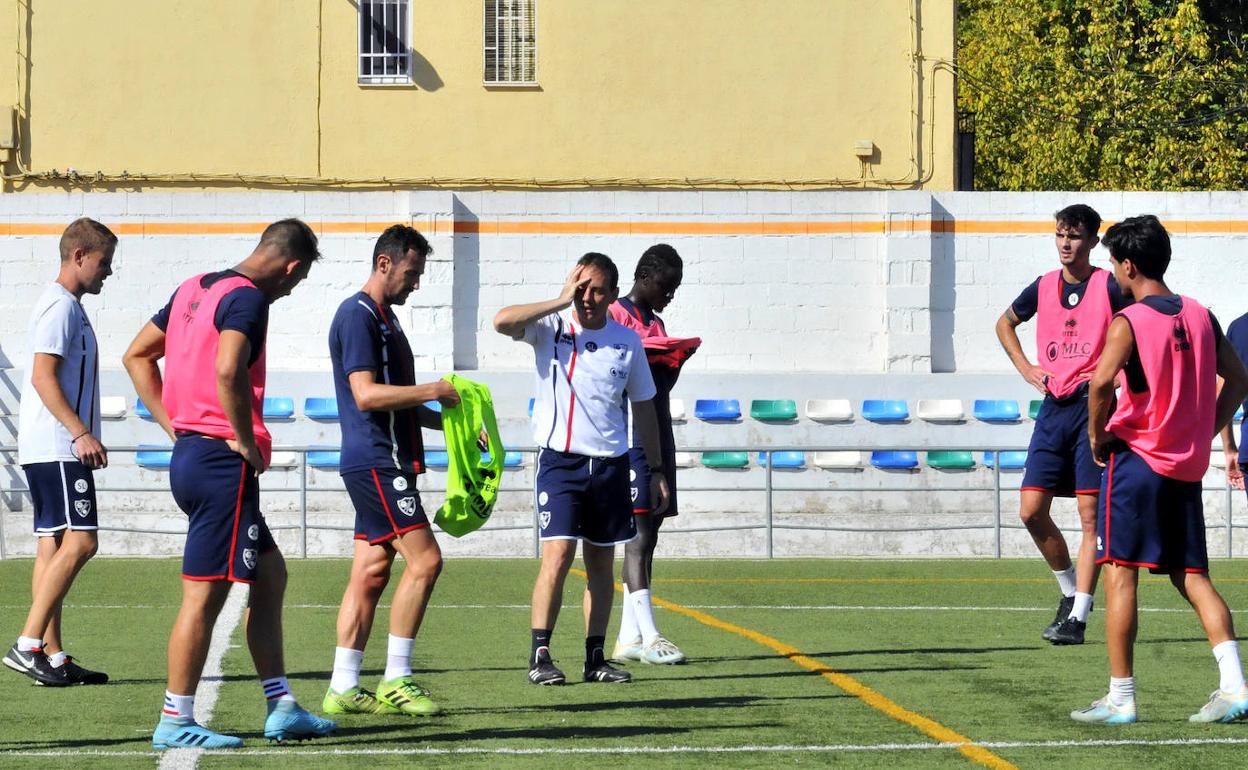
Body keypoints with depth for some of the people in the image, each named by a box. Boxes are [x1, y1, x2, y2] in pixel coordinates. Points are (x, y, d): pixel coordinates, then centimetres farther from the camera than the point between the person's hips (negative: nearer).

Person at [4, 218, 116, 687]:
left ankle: (53, 655, 6)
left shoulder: (66, 306, 20)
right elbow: (43, 376, -18)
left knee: (53, 544, 7)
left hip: (50, 449, 10)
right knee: (79, 541, -15)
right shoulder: (60, 305, -10)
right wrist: (81, 432, -22)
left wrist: (81, 435, 22)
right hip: (56, 447, -10)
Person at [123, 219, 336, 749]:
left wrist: (173, 425, 16)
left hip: (189, 448, 10)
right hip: (222, 462, -10)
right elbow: (227, 370, -31)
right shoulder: (247, 298, -14)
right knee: (205, 594, -3)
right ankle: (176, 722, 2)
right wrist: (247, 441, -18)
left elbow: (137, 356, 20)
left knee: (270, 574, 16)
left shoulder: (193, 289, 14)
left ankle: (281, 708, 18)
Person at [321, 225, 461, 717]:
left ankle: (343, 689, 8)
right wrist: (434, 392, -15)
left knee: (371, 572, 7)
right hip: (375, 461, -10)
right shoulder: (357, 316, -11)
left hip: (383, 463, 10)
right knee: (425, 559, -13)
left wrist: (447, 422, 19)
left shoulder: (384, 318, 20)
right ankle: (395, 681, -9)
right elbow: (366, 394, -20)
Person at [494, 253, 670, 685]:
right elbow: (503, 322, -23)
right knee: (558, 556, -14)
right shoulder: (551, 328, -3)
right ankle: (539, 656, -8)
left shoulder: (627, 341, 6)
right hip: (559, 459, -4)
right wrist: (562, 301, -20)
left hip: (611, 463, 4)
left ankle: (595, 658, 15)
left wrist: (657, 470, 15)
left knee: (602, 563, 8)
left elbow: (643, 407, 15)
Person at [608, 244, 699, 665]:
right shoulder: (616, 315, -5)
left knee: (646, 536, 7)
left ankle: (629, 637, 9)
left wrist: (675, 361, 4)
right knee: (639, 535, -13)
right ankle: (648, 636, -17)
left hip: (658, 437, 9)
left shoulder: (656, 323, 20)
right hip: (631, 440, -9)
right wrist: (651, 357, -18)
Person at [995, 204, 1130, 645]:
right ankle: (1070, 590, 22)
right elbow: (1005, 323, 27)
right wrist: (1025, 367, 15)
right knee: (1031, 510, 1)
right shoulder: (1044, 287, 10)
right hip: (1054, 407, 5)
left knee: (1091, 515, -7)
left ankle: (1078, 617, -8)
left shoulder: (1109, 286, -5)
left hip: (1093, 406, -5)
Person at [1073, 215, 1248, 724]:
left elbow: (1101, 382, -26)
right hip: (1188, 466, 6)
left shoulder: (1129, 322, -11)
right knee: (1192, 575, 9)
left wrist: (1097, 435, -10)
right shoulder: (1200, 316, 8)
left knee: (1120, 573, -2)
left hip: (1137, 458, -6)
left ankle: (1120, 697, -3)